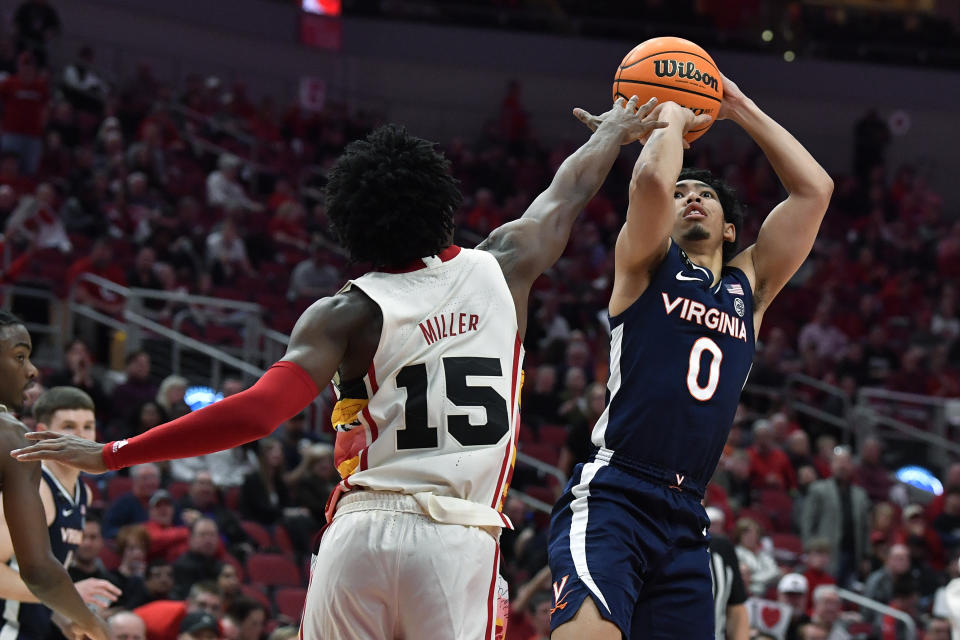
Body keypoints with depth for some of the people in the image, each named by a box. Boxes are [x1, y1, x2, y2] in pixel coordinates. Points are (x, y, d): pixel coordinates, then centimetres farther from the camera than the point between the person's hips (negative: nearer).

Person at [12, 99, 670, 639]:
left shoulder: (346, 315, 1)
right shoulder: (500, 270, 8)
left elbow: (256, 413, -12)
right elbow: (568, 194, 29)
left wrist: (111, 455, -8)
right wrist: (614, 133, 50)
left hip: (363, 530, 0)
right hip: (461, 539, 0)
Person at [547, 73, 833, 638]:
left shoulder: (750, 289, 22)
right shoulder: (646, 266, 10)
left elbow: (814, 189, 17)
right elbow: (651, 180, -11)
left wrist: (740, 108, 21)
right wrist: (672, 119, 8)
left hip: (686, 521, 6)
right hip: (611, 499, -6)